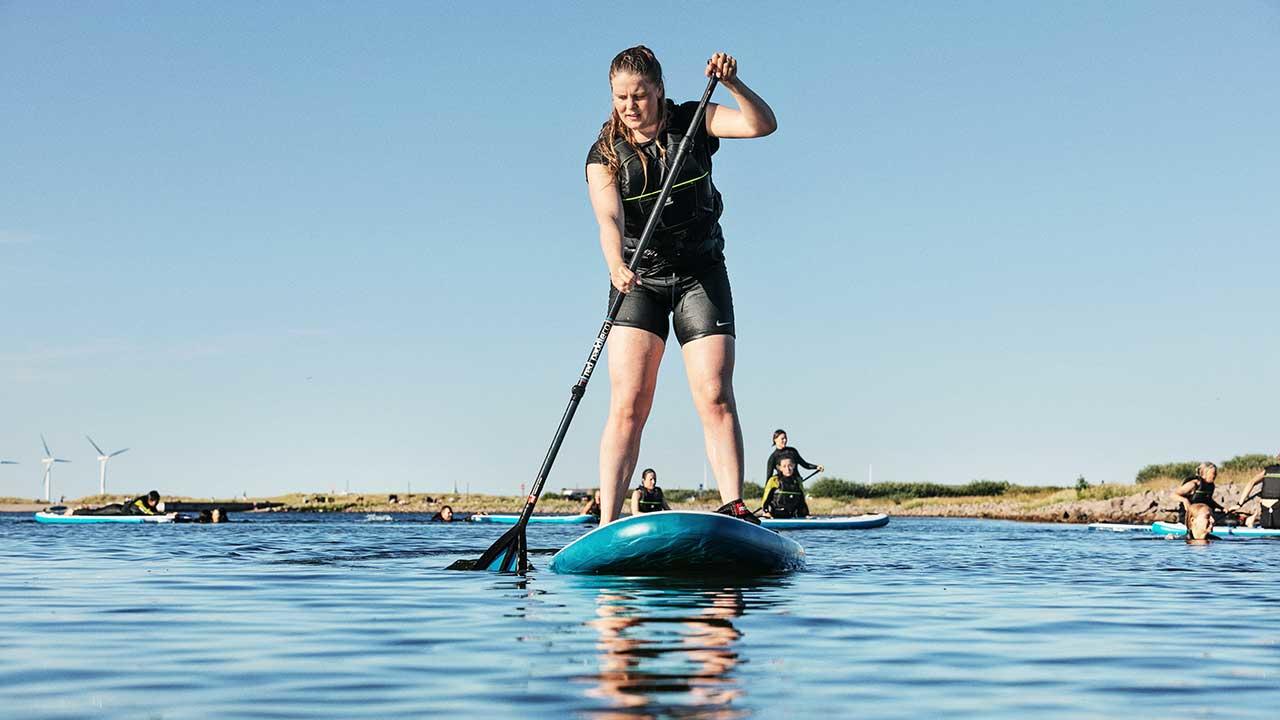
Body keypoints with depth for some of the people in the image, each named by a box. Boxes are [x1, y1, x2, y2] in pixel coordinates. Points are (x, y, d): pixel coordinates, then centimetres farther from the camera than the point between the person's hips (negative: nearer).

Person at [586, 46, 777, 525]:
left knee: (715, 396, -12)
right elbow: (609, 219, -24)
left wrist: (732, 84, -34)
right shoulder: (605, 153, -6)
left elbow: (763, 124, -17)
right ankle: (607, 526, -13)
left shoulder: (692, 123, -3)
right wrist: (617, 266, -43)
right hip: (639, 280, 0)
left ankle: (734, 508, -13)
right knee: (627, 404, -11)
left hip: (701, 274, 1)